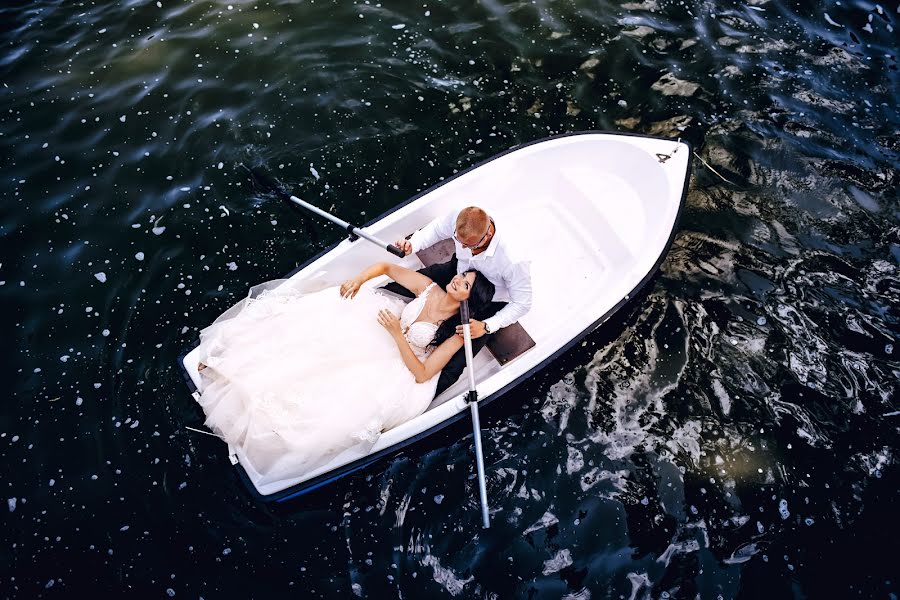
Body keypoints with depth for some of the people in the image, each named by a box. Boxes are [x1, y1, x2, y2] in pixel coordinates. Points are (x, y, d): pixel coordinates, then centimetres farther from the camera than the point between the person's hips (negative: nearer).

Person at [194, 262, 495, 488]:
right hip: (372, 338, 5)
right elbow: (386, 267, 1)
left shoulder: (457, 332, -17)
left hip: (395, 371, -4)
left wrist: (397, 334, -27)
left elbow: (422, 374, -20)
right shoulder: (429, 288, -6)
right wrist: (359, 279, -18)